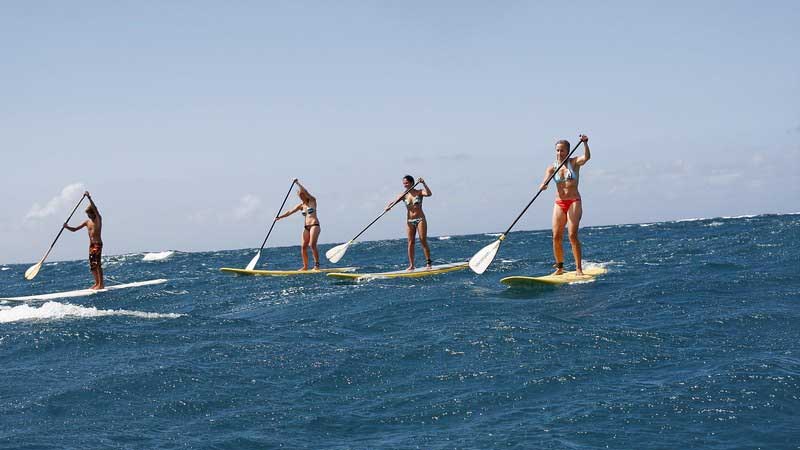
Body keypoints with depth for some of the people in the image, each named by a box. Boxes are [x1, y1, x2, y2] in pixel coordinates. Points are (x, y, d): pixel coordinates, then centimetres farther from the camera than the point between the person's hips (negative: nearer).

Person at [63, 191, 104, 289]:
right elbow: (74, 229, 17)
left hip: (98, 243, -7)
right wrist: (67, 227, -3)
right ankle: (97, 283, 16)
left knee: (97, 263, -12)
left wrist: (89, 198, -30)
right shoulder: (87, 222, 14)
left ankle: (101, 284, -12)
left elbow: (94, 208, -21)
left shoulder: (98, 219, -3)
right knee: (92, 265, 8)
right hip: (91, 244, 7)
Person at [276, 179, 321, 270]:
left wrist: (297, 183, -11)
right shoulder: (301, 206, 15)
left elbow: (305, 192, -13)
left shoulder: (312, 201, 1)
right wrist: (280, 217, 5)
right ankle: (305, 266, 4)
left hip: (314, 225, -6)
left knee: (312, 245, -19)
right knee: (303, 246, -2)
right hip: (306, 226, 6)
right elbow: (290, 212, 13)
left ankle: (317, 264, -17)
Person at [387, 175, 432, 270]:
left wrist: (423, 184, -30)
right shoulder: (404, 195, 4)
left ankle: (428, 263, -2)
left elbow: (429, 194, -21)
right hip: (409, 221, 3)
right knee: (410, 243, 1)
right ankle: (411, 265, 4)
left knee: (423, 241, -5)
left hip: (420, 219, -3)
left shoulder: (419, 192, -3)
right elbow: (394, 201, -8)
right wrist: (388, 206, -28)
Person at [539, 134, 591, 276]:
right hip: (559, 204, 3)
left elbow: (587, 157, -19)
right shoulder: (552, 168, 6)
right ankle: (559, 267, 10)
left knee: (572, 235, -14)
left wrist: (585, 143, -35)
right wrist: (543, 186, -34)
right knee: (556, 236, -2)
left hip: (574, 202, -3)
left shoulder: (574, 163, 1)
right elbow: (545, 181, -11)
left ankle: (578, 268, -9)